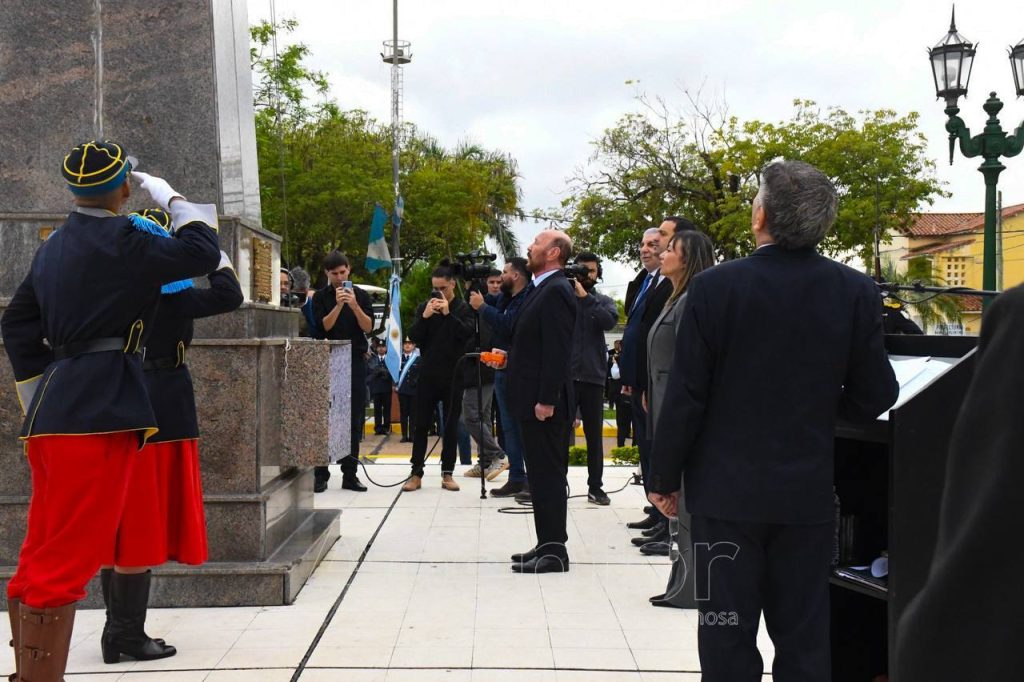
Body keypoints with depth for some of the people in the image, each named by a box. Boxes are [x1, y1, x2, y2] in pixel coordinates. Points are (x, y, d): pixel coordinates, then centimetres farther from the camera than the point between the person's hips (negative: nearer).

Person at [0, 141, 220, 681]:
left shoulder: (54, 246, 17)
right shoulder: (119, 240, -10)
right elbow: (201, 254, -9)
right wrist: (172, 200, 6)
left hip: (54, 412, 9)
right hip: (97, 417, -9)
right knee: (65, 562, -6)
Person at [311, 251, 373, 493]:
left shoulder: (361, 295, 7)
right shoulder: (321, 297, 3)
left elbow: (368, 327, -2)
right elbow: (323, 326, -8)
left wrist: (354, 306, -17)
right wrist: (338, 305, -21)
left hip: (355, 361, 2)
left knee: (354, 419, 3)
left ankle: (350, 474, 9)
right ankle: (320, 474, 2)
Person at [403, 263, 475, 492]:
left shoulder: (463, 308, 0)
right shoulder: (424, 307, 7)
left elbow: (467, 333, -14)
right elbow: (414, 337, 0)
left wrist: (448, 313, -20)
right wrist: (424, 317, -15)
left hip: (453, 376, -1)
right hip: (427, 374, 2)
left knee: (451, 425, 5)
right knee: (421, 424, 2)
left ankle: (447, 473, 11)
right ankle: (416, 474, 7)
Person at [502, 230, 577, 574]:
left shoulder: (556, 291, -15)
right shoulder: (542, 289, 16)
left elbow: (558, 351, -21)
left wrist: (546, 400, -23)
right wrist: (508, 355, 12)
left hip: (545, 402, -10)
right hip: (531, 399, 10)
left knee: (548, 475, -4)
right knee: (542, 474, 14)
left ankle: (554, 552, 3)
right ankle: (547, 545, 22)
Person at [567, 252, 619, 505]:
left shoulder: (603, 301, 9)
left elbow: (610, 321, -11)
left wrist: (585, 297, -17)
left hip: (593, 376, 2)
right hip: (565, 375, -2)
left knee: (594, 435, 8)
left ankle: (595, 487, 15)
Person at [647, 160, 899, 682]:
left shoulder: (715, 287, -13)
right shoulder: (856, 292, -6)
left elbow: (685, 397, -11)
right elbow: (874, 397, -1)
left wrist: (664, 478, 0)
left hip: (727, 489, -2)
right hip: (809, 494, 2)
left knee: (728, 638, 8)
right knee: (804, 639, 14)